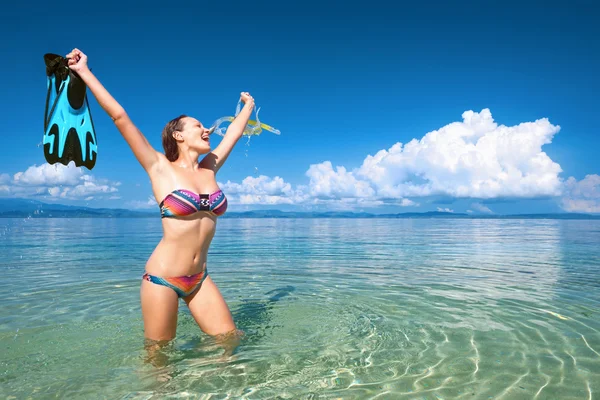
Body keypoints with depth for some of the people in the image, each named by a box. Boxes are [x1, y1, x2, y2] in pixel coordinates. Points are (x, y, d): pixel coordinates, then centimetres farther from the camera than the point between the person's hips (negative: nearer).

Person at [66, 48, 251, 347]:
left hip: (199, 277, 5)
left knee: (228, 339, 4)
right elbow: (119, 116, -8)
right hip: (162, 277, -4)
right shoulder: (160, 168, -6)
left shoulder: (210, 168, 7)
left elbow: (235, 132, 20)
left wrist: (248, 104, 33)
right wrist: (84, 71, -5)